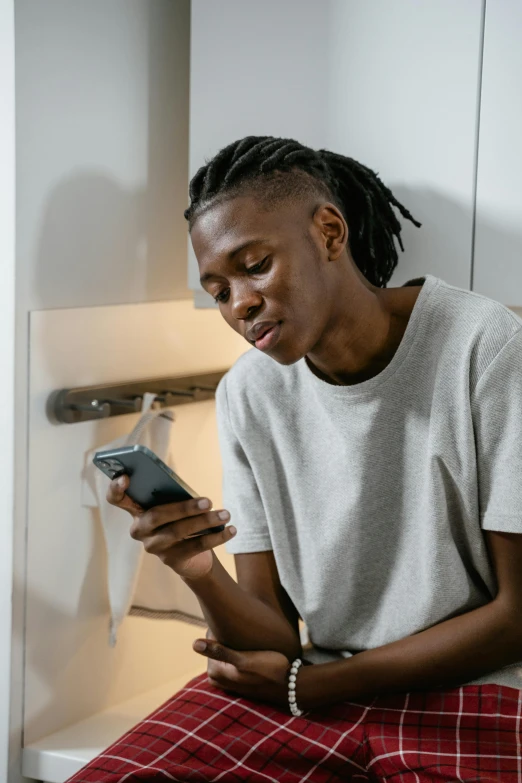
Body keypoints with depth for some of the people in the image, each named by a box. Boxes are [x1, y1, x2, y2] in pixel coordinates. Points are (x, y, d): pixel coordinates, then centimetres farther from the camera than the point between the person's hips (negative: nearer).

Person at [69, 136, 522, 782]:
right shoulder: (247, 394, 3)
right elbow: (274, 633, 2)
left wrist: (308, 684, -6)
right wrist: (202, 573, -21)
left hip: (470, 688, -3)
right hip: (312, 678, 3)